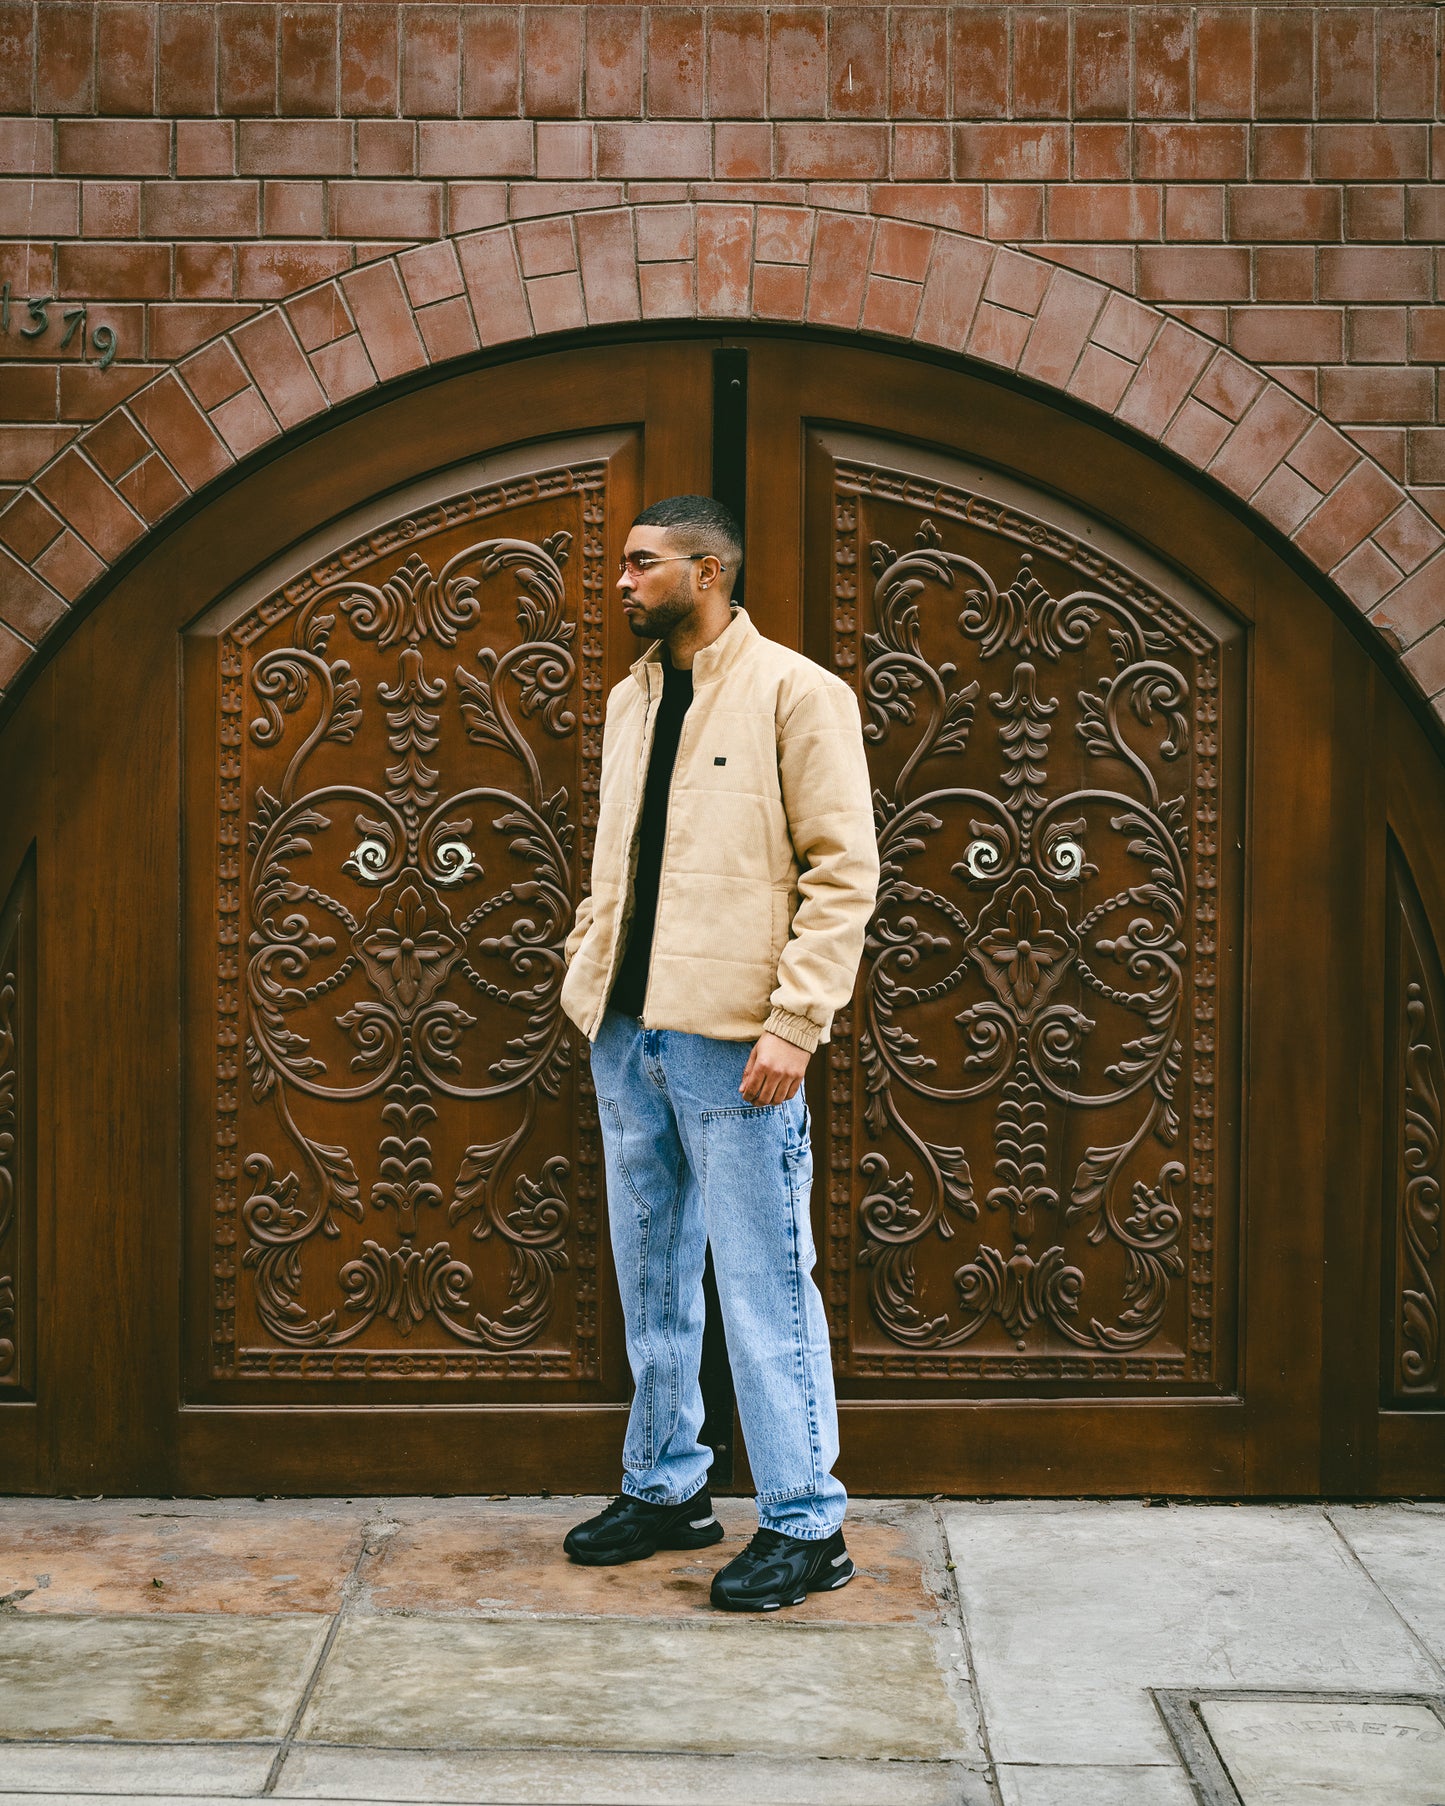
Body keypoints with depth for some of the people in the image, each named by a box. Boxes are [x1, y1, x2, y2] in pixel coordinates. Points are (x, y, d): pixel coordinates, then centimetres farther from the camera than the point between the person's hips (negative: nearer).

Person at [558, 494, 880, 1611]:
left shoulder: (796, 693, -7)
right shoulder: (630, 701, 16)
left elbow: (844, 871, -12)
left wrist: (794, 1024, -18)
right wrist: (589, 973, 13)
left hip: (732, 1043, -7)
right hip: (628, 1035, 8)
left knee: (764, 1286, -3)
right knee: (652, 1280, 15)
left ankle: (806, 1525, 6)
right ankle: (667, 1488, 29)